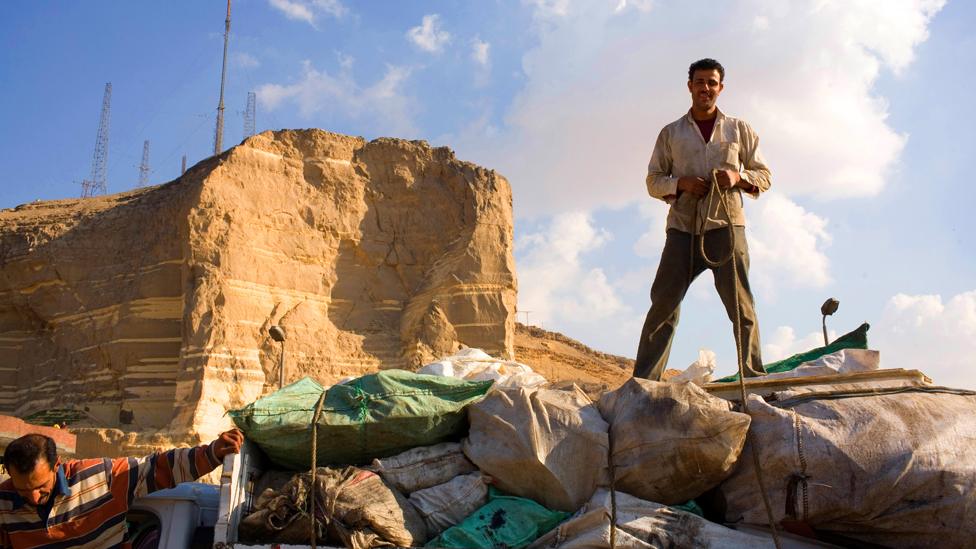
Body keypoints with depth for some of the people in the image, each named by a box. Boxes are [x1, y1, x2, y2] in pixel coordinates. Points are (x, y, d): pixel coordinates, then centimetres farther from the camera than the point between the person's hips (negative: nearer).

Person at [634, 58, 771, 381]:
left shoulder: (738, 130, 17)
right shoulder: (671, 133, 18)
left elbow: (764, 175, 15)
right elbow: (653, 181, 14)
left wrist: (738, 176, -7)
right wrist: (681, 182, -7)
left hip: (725, 224, 0)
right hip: (683, 226, 1)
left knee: (739, 301, -7)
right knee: (663, 301, -6)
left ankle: (755, 378, -3)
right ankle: (644, 380, -5)